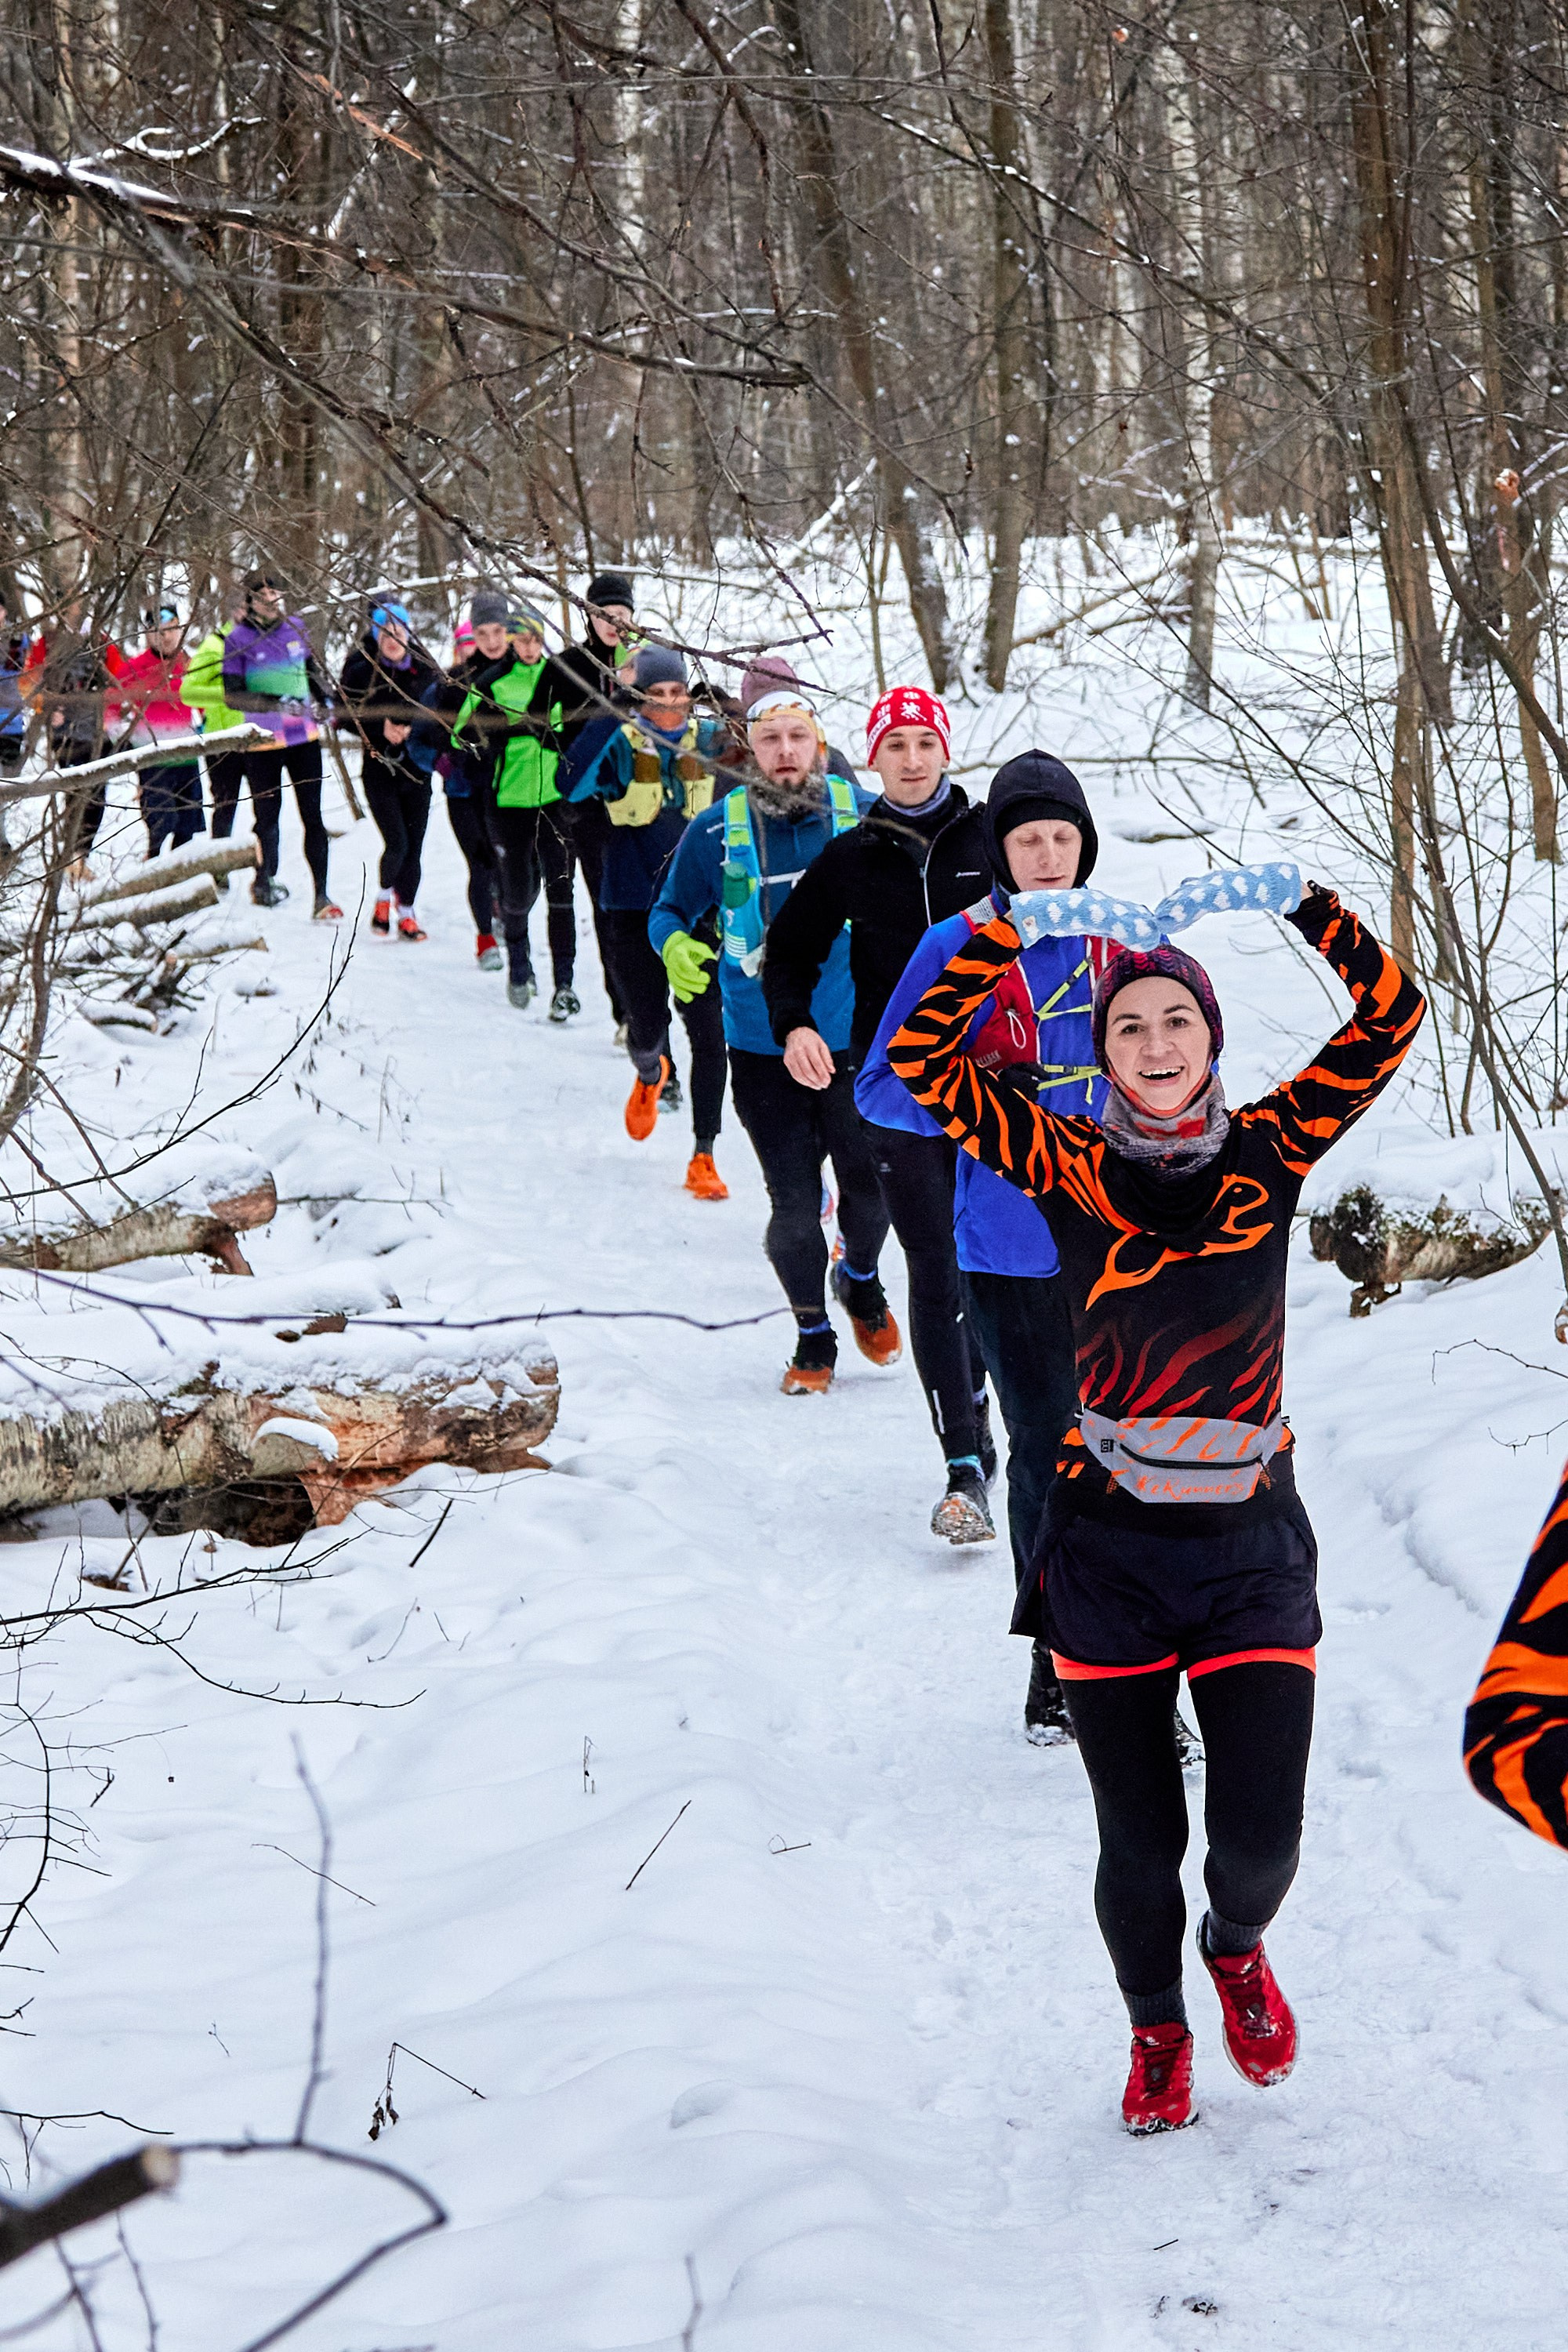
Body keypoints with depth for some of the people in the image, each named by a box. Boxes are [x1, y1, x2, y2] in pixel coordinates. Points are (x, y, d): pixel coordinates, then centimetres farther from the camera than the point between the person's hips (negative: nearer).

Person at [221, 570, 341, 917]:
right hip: (263, 744, -2)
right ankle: (265, 880, 33)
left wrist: (325, 698, 3)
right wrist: (276, 704, -23)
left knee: (312, 817, -1)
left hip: (304, 738, 3)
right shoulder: (237, 639, -8)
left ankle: (322, 896, 0)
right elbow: (232, 696, -12)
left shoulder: (295, 627, 3)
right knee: (268, 817, 9)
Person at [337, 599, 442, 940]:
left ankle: (406, 913, 19)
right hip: (379, 768, -2)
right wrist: (380, 729, -15)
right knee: (397, 844, -13)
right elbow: (346, 715, -1)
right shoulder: (361, 672, -5)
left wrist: (411, 729, -12)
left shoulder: (426, 671, 0)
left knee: (414, 847, 3)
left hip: (416, 768, 3)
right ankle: (384, 898, 14)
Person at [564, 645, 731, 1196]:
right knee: (647, 1026, 4)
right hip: (633, 911, -1)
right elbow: (575, 786, -24)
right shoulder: (621, 743, -8)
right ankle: (650, 1076, 44)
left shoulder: (709, 739, 2)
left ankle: (703, 1155, 5)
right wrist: (609, 716, -31)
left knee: (707, 1029, -5)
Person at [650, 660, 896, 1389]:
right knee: (794, 1203, 2)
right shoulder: (717, 829, -5)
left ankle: (861, 1279, 42)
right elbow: (672, 910, 5)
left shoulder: (861, 814, -4)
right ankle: (813, 1335, 24)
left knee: (870, 1186, 8)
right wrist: (674, 946, -16)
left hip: (852, 1043, 1)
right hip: (763, 1050, -1)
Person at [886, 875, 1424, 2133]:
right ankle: (1158, 2030, 37)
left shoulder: (1268, 1153, -1)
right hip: (1110, 1553, 0)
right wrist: (1014, 929, -19)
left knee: (1259, 1835, -4)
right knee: (1140, 1844, 8)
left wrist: (1298, 899, -14)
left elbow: (1390, 1016, -4)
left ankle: (1237, 1947, 32)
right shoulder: (1073, 1170, -5)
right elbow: (926, 1060, -12)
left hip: (1252, 1546, 1)